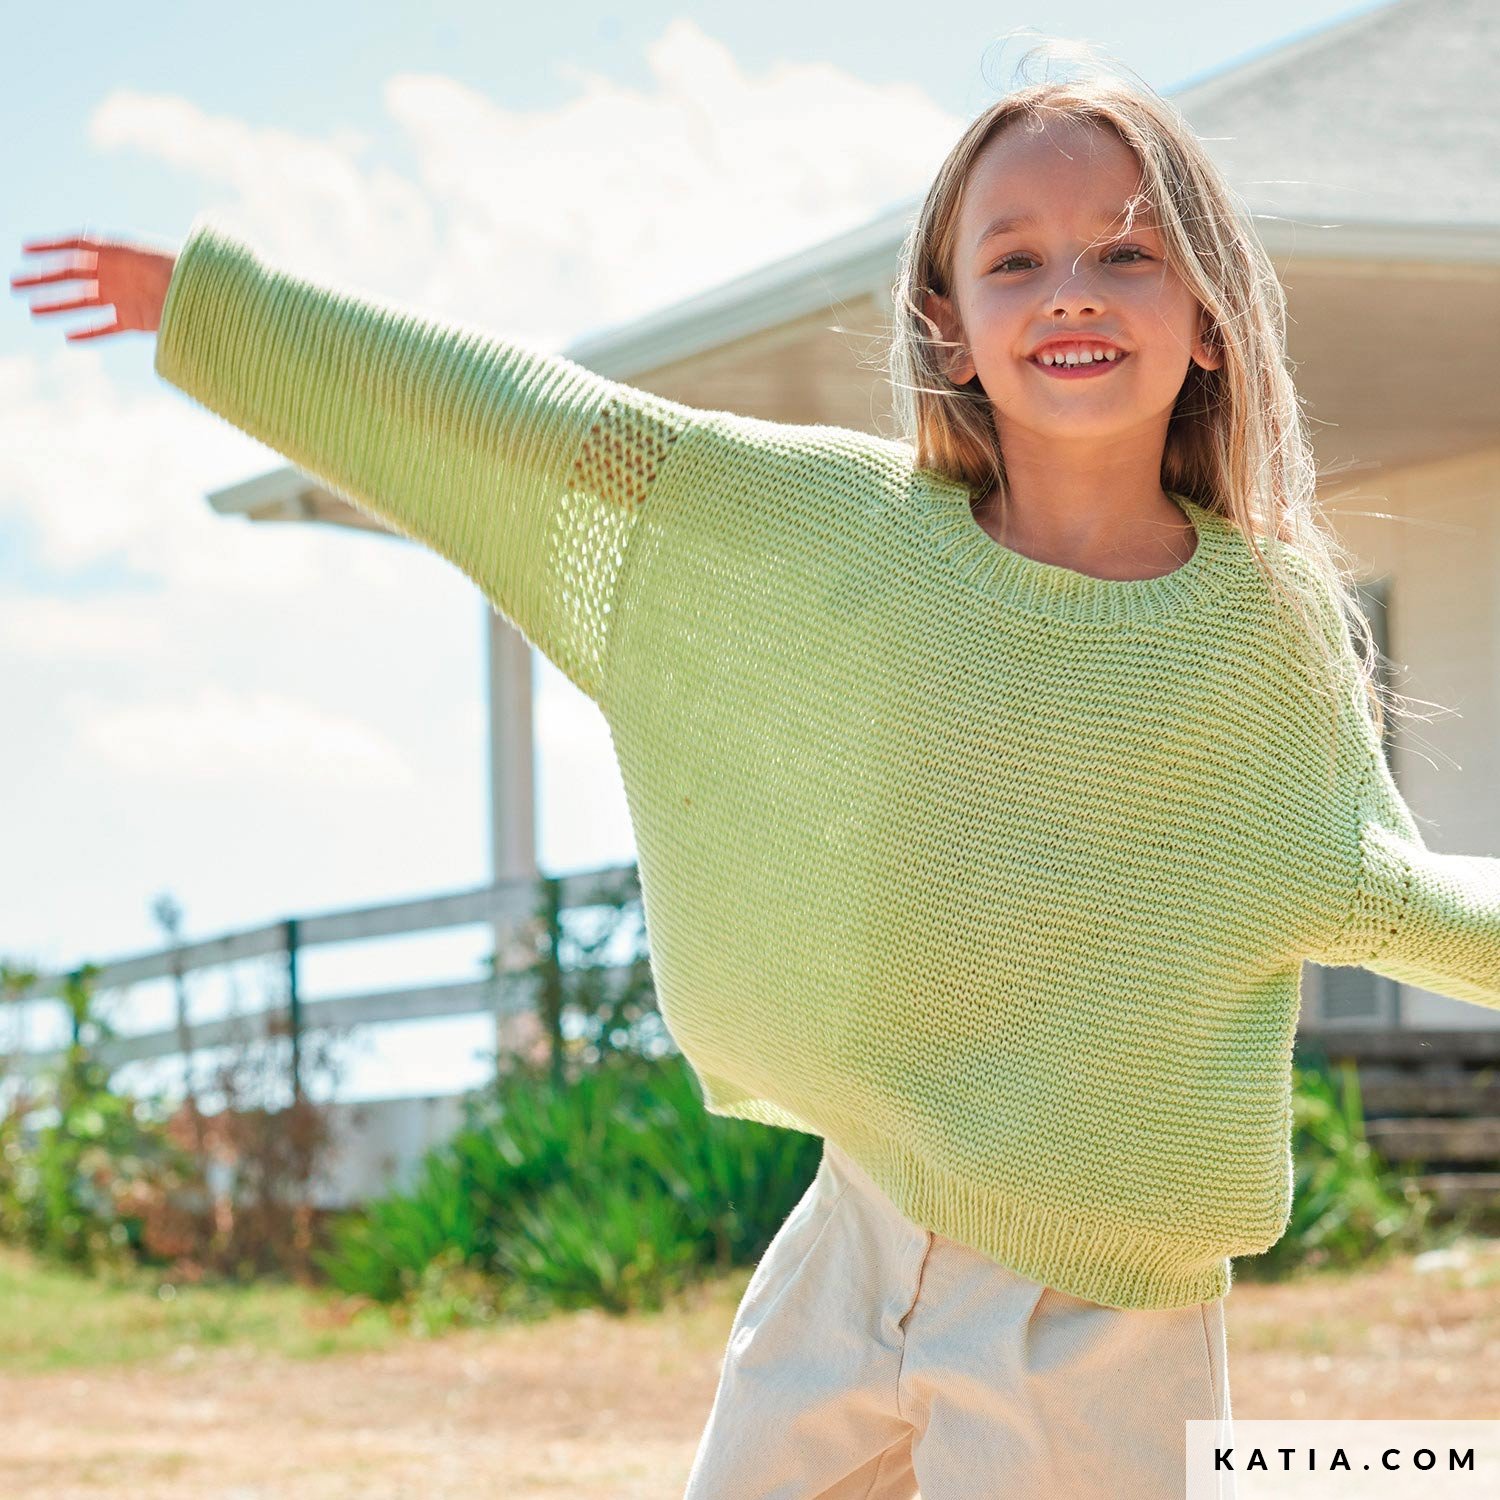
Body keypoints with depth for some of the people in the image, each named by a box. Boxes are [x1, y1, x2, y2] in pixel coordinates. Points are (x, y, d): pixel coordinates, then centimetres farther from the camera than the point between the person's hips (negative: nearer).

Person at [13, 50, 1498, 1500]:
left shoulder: (1268, 627, -5)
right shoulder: (843, 524, -2)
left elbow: (1376, 895, 6)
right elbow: (561, 430, 0)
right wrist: (215, 303, 2)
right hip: (856, 1245, 3)